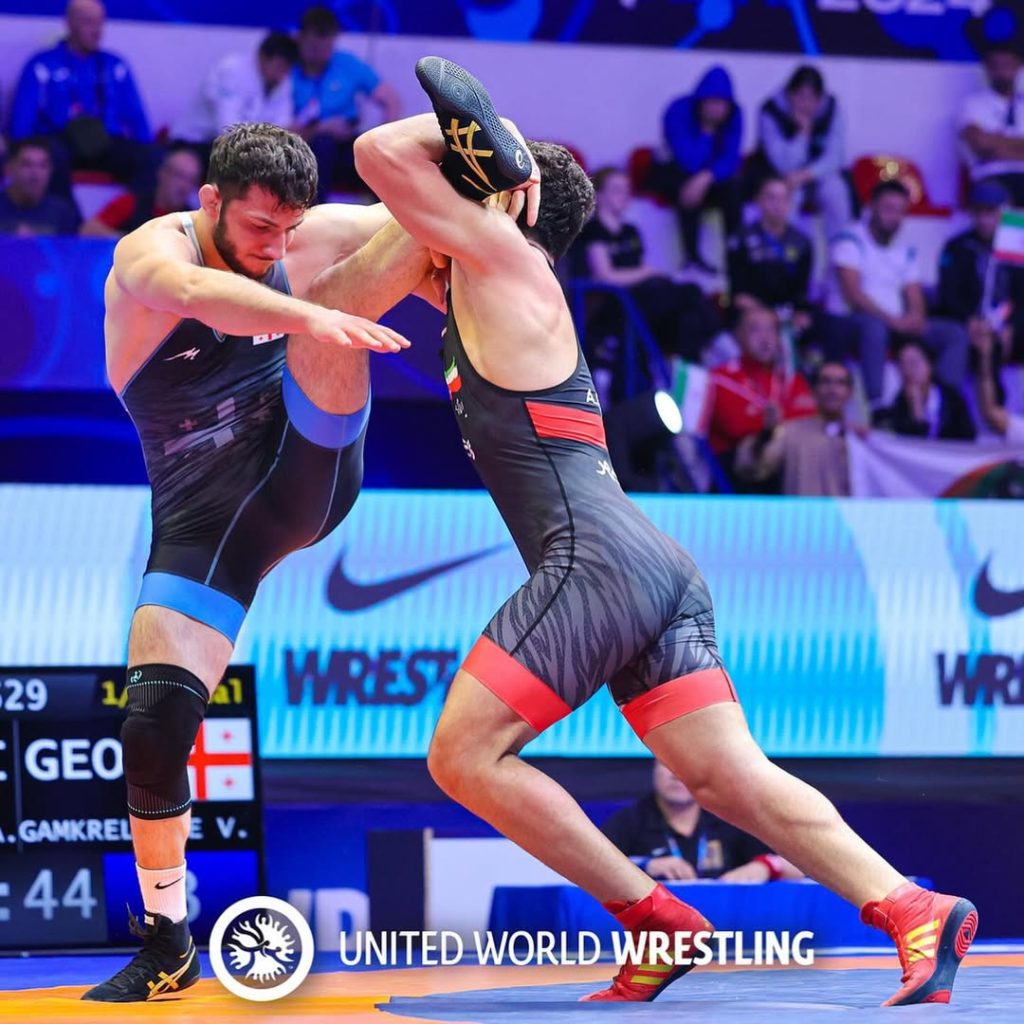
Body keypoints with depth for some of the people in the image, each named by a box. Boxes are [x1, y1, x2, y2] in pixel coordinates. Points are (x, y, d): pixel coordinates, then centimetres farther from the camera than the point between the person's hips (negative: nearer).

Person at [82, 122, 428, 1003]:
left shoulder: (301, 243, 0)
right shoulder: (149, 253, -14)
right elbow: (202, 294, -39)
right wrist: (312, 318, -57)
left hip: (307, 469, 2)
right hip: (205, 523, -2)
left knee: (328, 296, -19)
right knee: (155, 724, -12)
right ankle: (169, 943, 3)